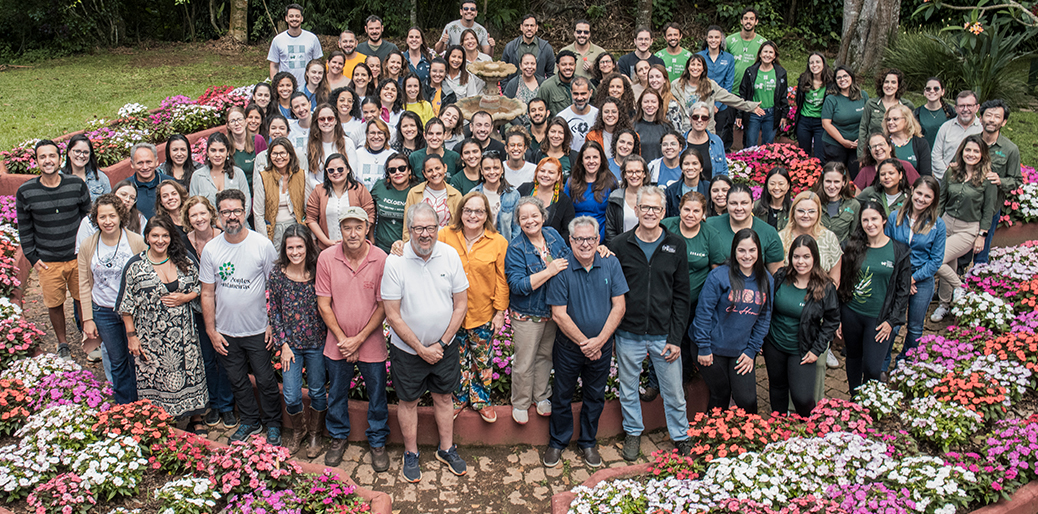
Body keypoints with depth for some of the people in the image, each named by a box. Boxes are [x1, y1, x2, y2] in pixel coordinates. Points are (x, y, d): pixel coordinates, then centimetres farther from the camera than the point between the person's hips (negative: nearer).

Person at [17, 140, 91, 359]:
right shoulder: (25, 192, -3)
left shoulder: (77, 184, -3)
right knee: (54, 304, 8)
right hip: (48, 262, 0)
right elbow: (25, 228, 5)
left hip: (78, 257, 0)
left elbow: (88, 217, 7)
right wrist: (32, 257, 1)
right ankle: (62, 344, 28)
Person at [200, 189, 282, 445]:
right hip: (225, 333, 3)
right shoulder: (211, 249, -3)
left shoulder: (262, 245, -10)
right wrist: (211, 330, 0)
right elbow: (207, 293, 2)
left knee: (266, 380, 8)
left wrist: (273, 324, -8)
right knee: (238, 381, 17)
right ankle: (250, 421, 36)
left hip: (258, 331, -3)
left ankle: (273, 424, 28)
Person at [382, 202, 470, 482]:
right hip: (407, 349, -2)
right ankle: (411, 454, 33)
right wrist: (422, 349, -14)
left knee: (443, 396, 17)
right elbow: (393, 315, -15)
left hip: (445, 346, 2)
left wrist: (441, 343, -8)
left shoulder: (450, 255, -10)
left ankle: (446, 448, 36)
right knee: (408, 400, 14)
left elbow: (461, 304, -4)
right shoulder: (395, 262, -18)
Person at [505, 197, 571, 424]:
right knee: (524, 363, 8)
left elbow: (571, 258, 12)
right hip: (527, 315, -5)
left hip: (553, 310, 5)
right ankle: (520, 403, 29)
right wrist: (550, 271, -30)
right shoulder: (516, 248, -18)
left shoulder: (553, 235, -2)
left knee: (545, 356, 21)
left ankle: (541, 397, 40)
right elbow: (518, 286, -25)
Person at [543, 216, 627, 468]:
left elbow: (619, 306, -7)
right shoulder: (561, 269, -14)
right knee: (562, 396, 13)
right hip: (569, 346, -2)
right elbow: (559, 314, -14)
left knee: (595, 397, 17)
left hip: (602, 346, 2)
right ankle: (557, 442, 33)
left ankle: (588, 442, 36)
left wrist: (599, 341, -15)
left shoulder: (611, 264, -7)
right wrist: (584, 343, -15)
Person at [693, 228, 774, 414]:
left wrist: (751, 351, 1)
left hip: (742, 352, 3)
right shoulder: (719, 276, -15)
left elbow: (764, 319, 6)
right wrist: (703, 348, -12)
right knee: (721, 396, 9)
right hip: (714, 349, -3)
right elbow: (703, 312, -12)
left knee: (747, 400, -1)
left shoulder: (767, 280, 1)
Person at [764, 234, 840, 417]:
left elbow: (832, 321, -3)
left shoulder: (825, 287, -12)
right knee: (777, 388, 18)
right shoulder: (780, 277, -6)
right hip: (774, 345, 3)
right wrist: (761, 337, 5)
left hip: (802, 351, -3)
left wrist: (817, 350, -8)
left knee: (802, 398, -10)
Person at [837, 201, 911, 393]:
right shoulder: (853, 248, 1)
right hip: (851, 314, 2)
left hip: (879, 318, -2)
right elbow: (842, 283, 6)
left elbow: (903, 290, 0)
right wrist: (838, 318, 4)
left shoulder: (899, 251, -4)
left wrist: (891, 321, -7)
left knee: (872, 369, -6)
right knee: (853, 359, 16)